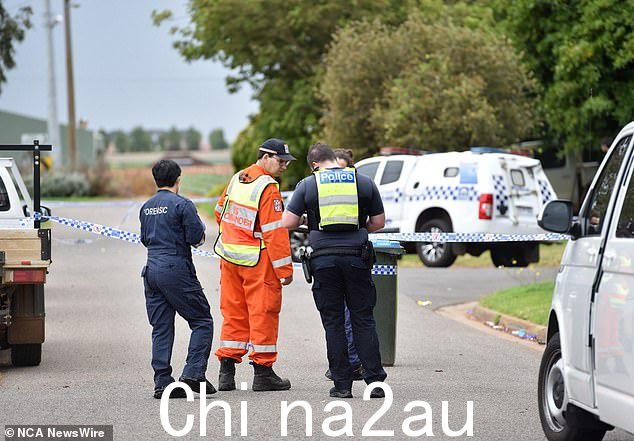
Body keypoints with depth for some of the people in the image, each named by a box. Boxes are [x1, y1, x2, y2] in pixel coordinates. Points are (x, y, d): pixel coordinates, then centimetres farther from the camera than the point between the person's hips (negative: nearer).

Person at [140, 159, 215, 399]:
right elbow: (197, 239, -11)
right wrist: (199, 225, 9)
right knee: (202, 321, 2)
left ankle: (162, 383, 2)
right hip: (176, 269, -7)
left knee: (161, 328, 7)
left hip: (152, 269, 7)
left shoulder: (146, 207, 13)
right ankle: (193, 373, -10)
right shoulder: (182, 205, -8)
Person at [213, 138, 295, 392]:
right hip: (257, 261, -8)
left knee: (233, 312, 13)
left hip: (229, 256, 8)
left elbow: (221, 212, 20)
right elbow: (275, 232, -20)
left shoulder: (237, 179, 8)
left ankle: (226, 371, 13)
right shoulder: (268, 189, -17)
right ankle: (262, 373, 4)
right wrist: (284, 268, -17)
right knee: (263, 313, 1)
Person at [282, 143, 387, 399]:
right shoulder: (364, 182, 8)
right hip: (357, 257, 1)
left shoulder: (307, 185, 4)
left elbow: (288, 223, 0)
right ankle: (375, 381, 3)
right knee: (363, 320, 7)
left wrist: (305, 223, 21)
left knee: (333, 323, 6)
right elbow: (378, 222, 11)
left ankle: (342, 385, 4)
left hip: (324, 259, -1)